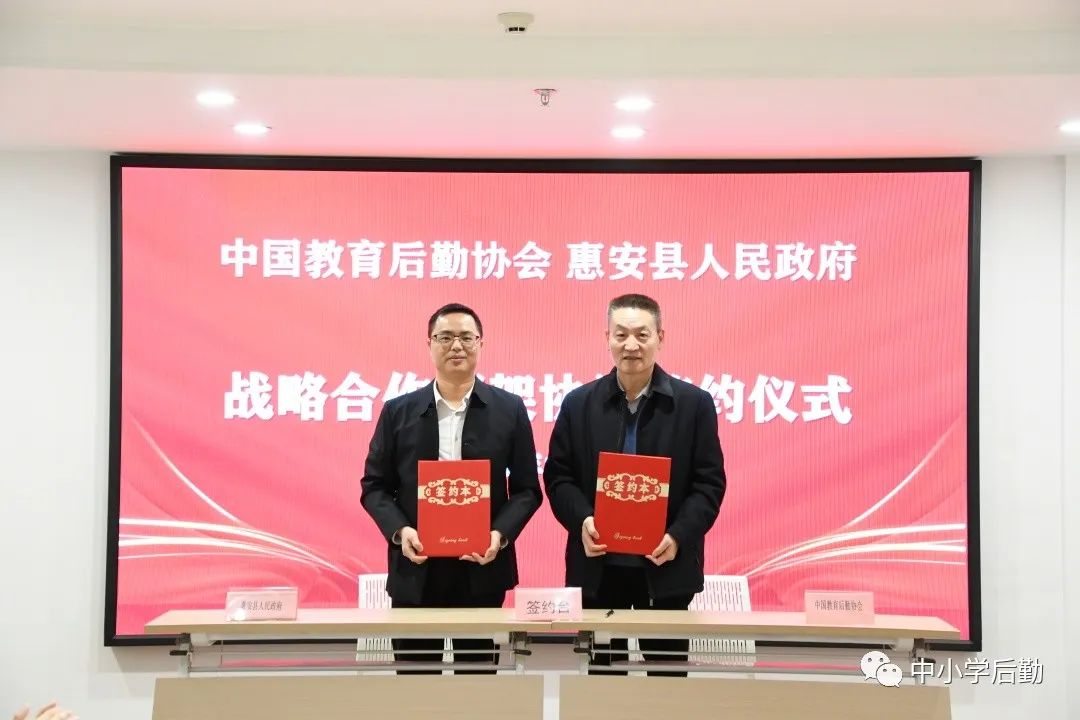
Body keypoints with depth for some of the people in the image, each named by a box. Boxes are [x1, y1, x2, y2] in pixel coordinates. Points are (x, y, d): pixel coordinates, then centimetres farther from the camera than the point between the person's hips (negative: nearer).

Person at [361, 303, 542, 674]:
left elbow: (526, 488, 3)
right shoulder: (398, 411, 5)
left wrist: (500, 534, -13)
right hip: (415, 571, 1)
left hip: (481, 570, 0)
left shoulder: (509, 409, 3)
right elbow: (374, 486, 6)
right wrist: (399, 531, -12)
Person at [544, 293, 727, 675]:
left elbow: (709, 483, -2)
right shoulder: (578, 403, 4)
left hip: (666, 566, -1)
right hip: (598, 566, 1)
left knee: (666, 670, 7)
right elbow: (558, 476, 5)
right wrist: (581, 520, -14)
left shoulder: (695, 403, 0)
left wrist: (679, 536, -16)